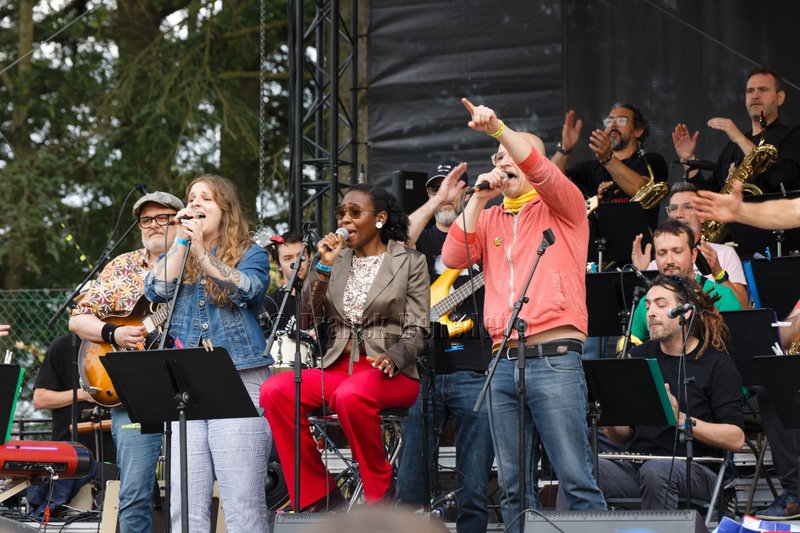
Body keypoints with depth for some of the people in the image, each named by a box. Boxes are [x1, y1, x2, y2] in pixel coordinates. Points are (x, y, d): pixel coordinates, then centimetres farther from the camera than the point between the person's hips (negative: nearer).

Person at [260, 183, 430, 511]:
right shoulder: (336, 260, 16)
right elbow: (306, 320, 6)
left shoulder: (410, 262, 6)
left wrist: (392, 358, -21)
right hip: (337, 369, 4)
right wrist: (324, 267, -4)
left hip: (389, 373, -4)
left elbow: (417, 332, 0)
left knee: (350, 395, -39)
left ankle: (381, 492, -18)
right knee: (273, 391, -24)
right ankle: (317, 494, -16)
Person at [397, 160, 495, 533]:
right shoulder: (422, 240, 14)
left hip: (474, 371, -1)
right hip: (423, 371, 1)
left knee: (475, 489, -2)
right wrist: (435, 202, -17)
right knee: (411, 487, 1)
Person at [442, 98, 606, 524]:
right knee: (514, 485, 5)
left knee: (576, 478, -9)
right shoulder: (488, 218, 20)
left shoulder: (563, 209, 7)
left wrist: (498, 127, -22)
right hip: (504, 361, 5)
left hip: (554, 360, -5)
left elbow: (541, 171, -14)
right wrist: (479, 198, 2)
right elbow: (453, 258, 4)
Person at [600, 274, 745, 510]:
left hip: (695, 467, -4)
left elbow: (736, 439, -8)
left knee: (655, 471, -38)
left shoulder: (717, 364, 2)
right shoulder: (638, 357, 16)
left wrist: (682, 419, -19)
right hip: (637, 462, 4)